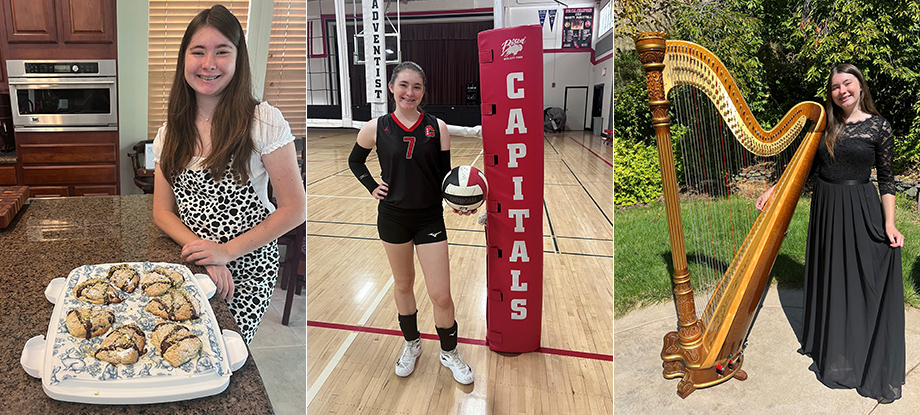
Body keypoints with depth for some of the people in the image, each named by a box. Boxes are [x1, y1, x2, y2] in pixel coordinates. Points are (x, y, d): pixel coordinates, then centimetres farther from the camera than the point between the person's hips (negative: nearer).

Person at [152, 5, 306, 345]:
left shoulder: (264, 121, -11)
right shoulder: (170, 133, 4)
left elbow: (295, 209, -12)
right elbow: (163, 211, 6)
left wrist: (227, 251, -15)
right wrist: (204, 256, -12)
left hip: (248, 266, -4)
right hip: (190, 263, 4)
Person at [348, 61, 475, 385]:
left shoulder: (437, 128, -5)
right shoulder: (376, 128, -5)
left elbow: (445, 174, -2)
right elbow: (355, 161, 13)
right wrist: (372, 187, -1)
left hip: (430, 218, -1)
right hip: (392, 217, 1)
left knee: (440, 295, -1)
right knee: (403, 284, 17)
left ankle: (449, 352, 24)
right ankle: (412, 343, 40)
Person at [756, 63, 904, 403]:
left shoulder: (879, 127, -6)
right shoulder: (825, 124, 5)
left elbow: (886, 178, -4)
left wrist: (889, 224, -10)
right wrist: (774, 189, 2)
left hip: (861, 212, -4)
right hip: (825, 209, 4)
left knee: (864, 283, 0)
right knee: (828, 282, 12)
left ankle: (877, 371, 12)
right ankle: (830, 348, 29)